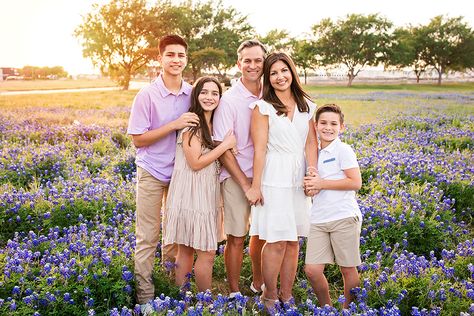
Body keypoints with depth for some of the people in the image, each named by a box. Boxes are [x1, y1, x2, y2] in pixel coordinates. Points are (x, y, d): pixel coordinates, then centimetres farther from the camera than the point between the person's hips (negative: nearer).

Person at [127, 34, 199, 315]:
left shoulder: (193, 93, -1)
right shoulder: (147, 95, -12)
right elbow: (138, 139, -12)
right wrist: (174, 125, -20)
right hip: (152, 172, -3)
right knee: (148, 238, 3)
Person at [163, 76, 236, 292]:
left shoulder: (213, 124, 14)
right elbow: (195, 163, -16)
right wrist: (225, 145, -12)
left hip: (207, 192, 8)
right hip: (192, 193, -8)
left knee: (186, 249, 12)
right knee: (207, 253, -3)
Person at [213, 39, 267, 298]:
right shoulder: (229, 100, -10)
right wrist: (246, 184, -15)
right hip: (237, 178, -4)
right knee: (236, 238, 3)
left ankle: (258, 284, 36)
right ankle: (234, 293, 20)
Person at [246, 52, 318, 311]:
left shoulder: (307, 106, 11)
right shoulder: (263, 107, -3)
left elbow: (311, 143, 6)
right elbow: (260, 148, -8)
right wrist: (255, 186, -10)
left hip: (299, 178, 5)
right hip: (274, 178, -4)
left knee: (293, 241, 9)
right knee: (276, 242, -3)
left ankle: (286, 295, 22)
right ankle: (270, 297, 15)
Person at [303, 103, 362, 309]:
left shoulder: (343, 150, -5)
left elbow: (356, 183, -12)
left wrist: (322, 183, -14)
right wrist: (309, 184, 3)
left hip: (344, 218, -5)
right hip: (318, 220, 5)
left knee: (348, 269, 7)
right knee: (312, 270, -1)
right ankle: (326, 307, 22)